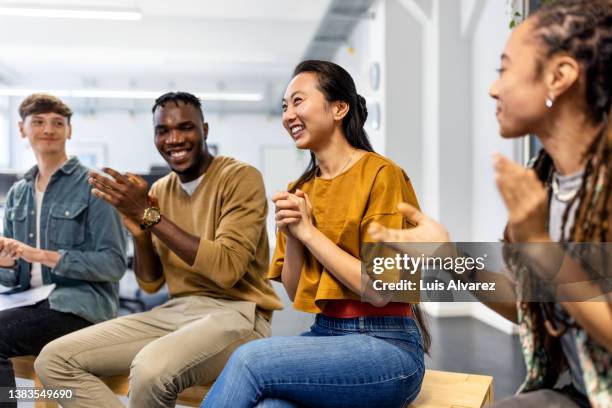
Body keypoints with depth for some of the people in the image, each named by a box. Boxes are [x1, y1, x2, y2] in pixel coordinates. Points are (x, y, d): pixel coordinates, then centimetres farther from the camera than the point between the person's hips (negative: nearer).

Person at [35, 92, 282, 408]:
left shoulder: (241, 177, -9)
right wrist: (139, 232, -6)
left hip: (235, 313, -6)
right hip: (175, 311, 7)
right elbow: (151, 283, 15)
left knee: (151, 368, -36)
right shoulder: (159, 190, 11)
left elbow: (227, 269, -22)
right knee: (55, 360, -6)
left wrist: (150, 215, -17)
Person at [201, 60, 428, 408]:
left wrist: (308, 231, -11)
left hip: (386, 346, -5)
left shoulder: (380, 175, -8)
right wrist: (290, 235, -5)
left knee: (250, 359, -24)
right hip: (324, 335, 5)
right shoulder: (300, 190, 12)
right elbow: (296, 294, 12)